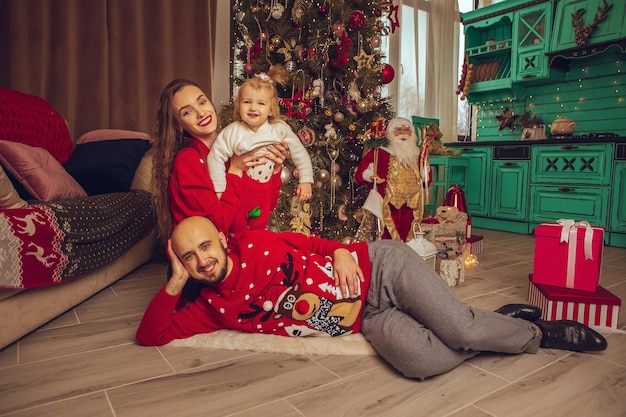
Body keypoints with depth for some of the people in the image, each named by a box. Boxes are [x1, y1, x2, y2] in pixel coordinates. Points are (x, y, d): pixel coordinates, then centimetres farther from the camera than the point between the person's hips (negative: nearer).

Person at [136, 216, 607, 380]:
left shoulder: (256, 243, -5)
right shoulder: (214, 307, 6)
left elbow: (312, 242, 4)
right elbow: (151, 335, 6)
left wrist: (342, 251, -15)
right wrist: (175, 281, -5)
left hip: (379, 266, -3)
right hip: (370, 319, 3)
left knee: (460, 329, -23)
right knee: (418, 358, -25)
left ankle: (536, 330, 12)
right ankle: (499, 323, 4)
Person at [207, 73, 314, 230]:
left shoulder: (280, 129, -14)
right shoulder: (233, 131, -18)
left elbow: (299, 153, -6)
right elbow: (216, 156, -15)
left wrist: (305, 181, -7)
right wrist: (219, 189, -17)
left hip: (266, 190, 2)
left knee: (260, 225, 17)